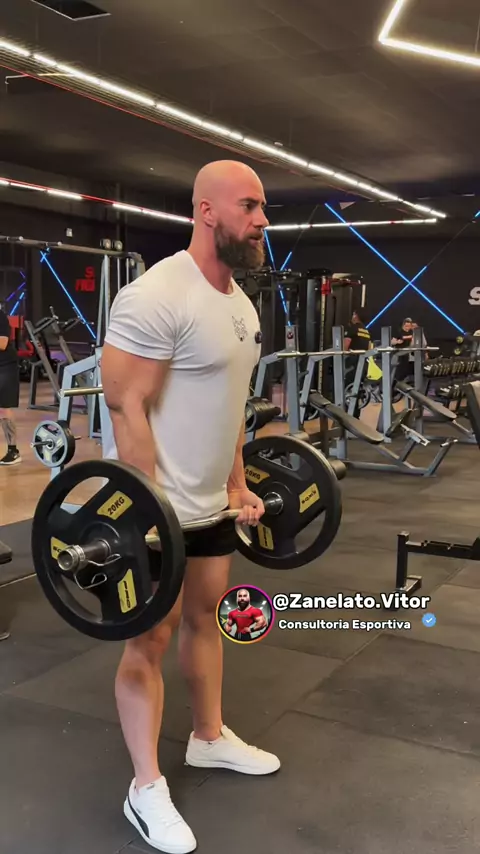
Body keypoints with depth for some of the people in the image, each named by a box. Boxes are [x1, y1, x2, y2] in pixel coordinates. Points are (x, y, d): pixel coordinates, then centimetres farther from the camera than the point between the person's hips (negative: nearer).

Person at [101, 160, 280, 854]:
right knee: (151, 639, 2)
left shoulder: (241, 305, 8)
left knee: (206, 615, 20)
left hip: (210, 501, 9)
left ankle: (210, 738, 40)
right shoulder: (156, 296, -21)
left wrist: (238, 486, 16)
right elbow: (126, 409, -22)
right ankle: (146, 789, 18)